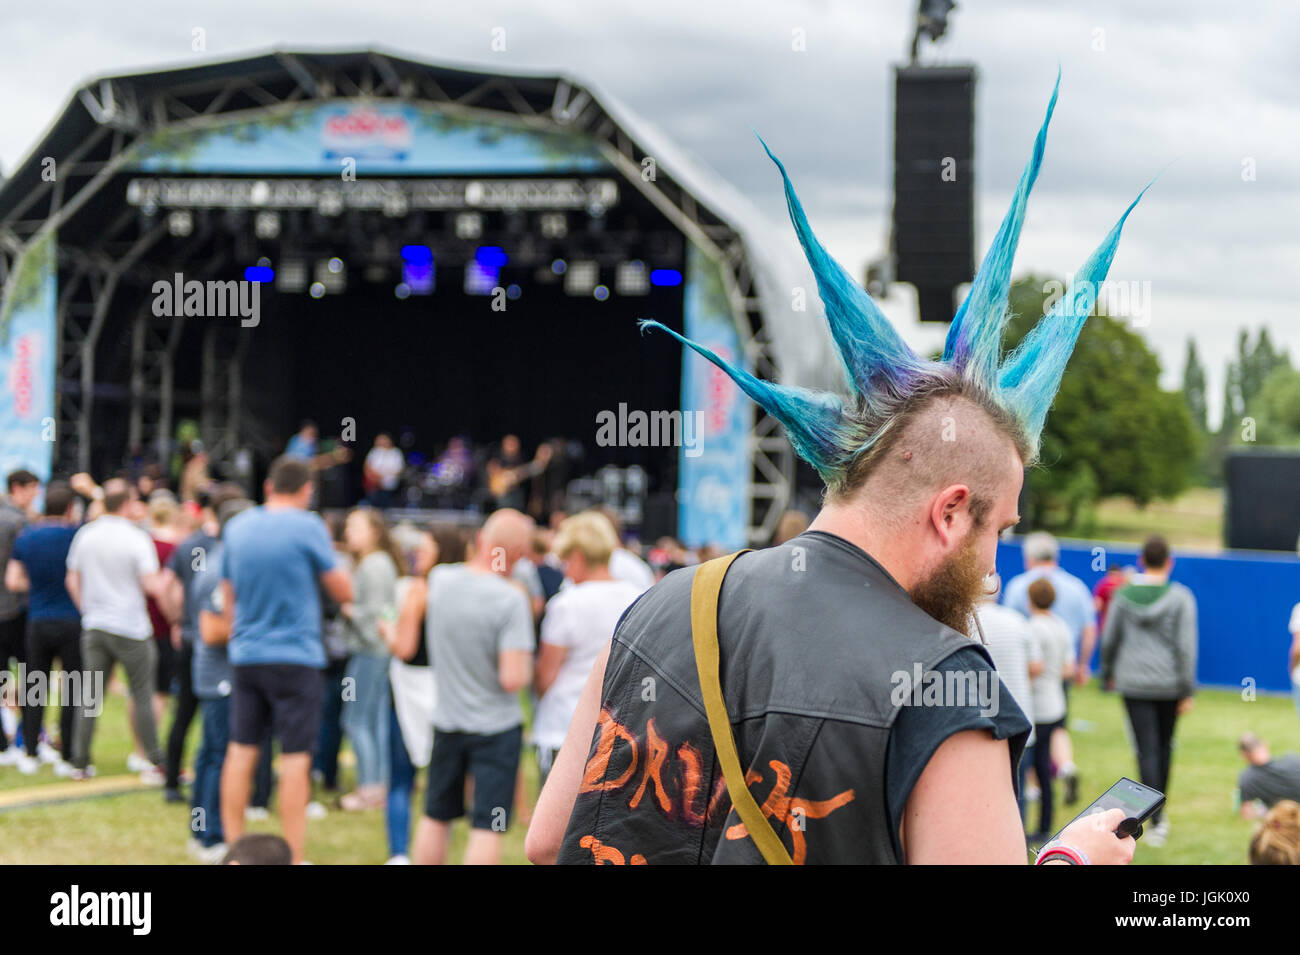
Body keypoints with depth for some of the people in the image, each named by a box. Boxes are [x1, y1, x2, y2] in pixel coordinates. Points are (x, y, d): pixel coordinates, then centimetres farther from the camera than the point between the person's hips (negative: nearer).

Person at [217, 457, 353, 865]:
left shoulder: (237, 528, 7)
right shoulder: (308, 528, -10)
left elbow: (228, 598, 15)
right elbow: (344, 591, -4)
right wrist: (327, 553, 13)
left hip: (245, 657, 5)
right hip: (296, 657, -5)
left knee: (241, 750, 11)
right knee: (295, 758, -3)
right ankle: (293, 856, -3)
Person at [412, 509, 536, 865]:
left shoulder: (440, 579, -5)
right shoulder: (511, 599, -20)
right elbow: (513, 679, -22)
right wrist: (527, 667, -4)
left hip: (446, 719, 5)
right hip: (496, 726, -5)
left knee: (436, 816, 18)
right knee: (487, 826, 0)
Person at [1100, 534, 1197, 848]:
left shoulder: (1123, 595, -1)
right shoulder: (1180, 598, -7)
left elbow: (1109, 639, 5)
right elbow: (1186, 646, -9)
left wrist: (1108, 673, 22)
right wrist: (1187, 690, -4)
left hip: (1133, 684, 0)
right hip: (1169, 684, 0)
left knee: (1147, 750, -3)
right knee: (1165, 745, 18)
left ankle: (1155, 820, -15)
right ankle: (1159, 808, 28)